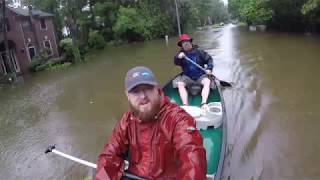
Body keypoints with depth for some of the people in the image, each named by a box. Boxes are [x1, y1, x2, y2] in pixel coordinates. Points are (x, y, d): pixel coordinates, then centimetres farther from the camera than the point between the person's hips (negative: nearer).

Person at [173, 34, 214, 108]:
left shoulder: (198, 51, 0)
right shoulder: (181, 53, 2)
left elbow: (209, 59, 7)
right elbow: (176, 63, -14)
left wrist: (209, 68, -8)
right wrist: (178, 57, -36)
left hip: (200, 76, 0)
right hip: (187, 77, 1)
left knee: (207, 81, -29)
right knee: (180, 84, -26)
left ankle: (203, 103, -39)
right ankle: (185, 105, -35)